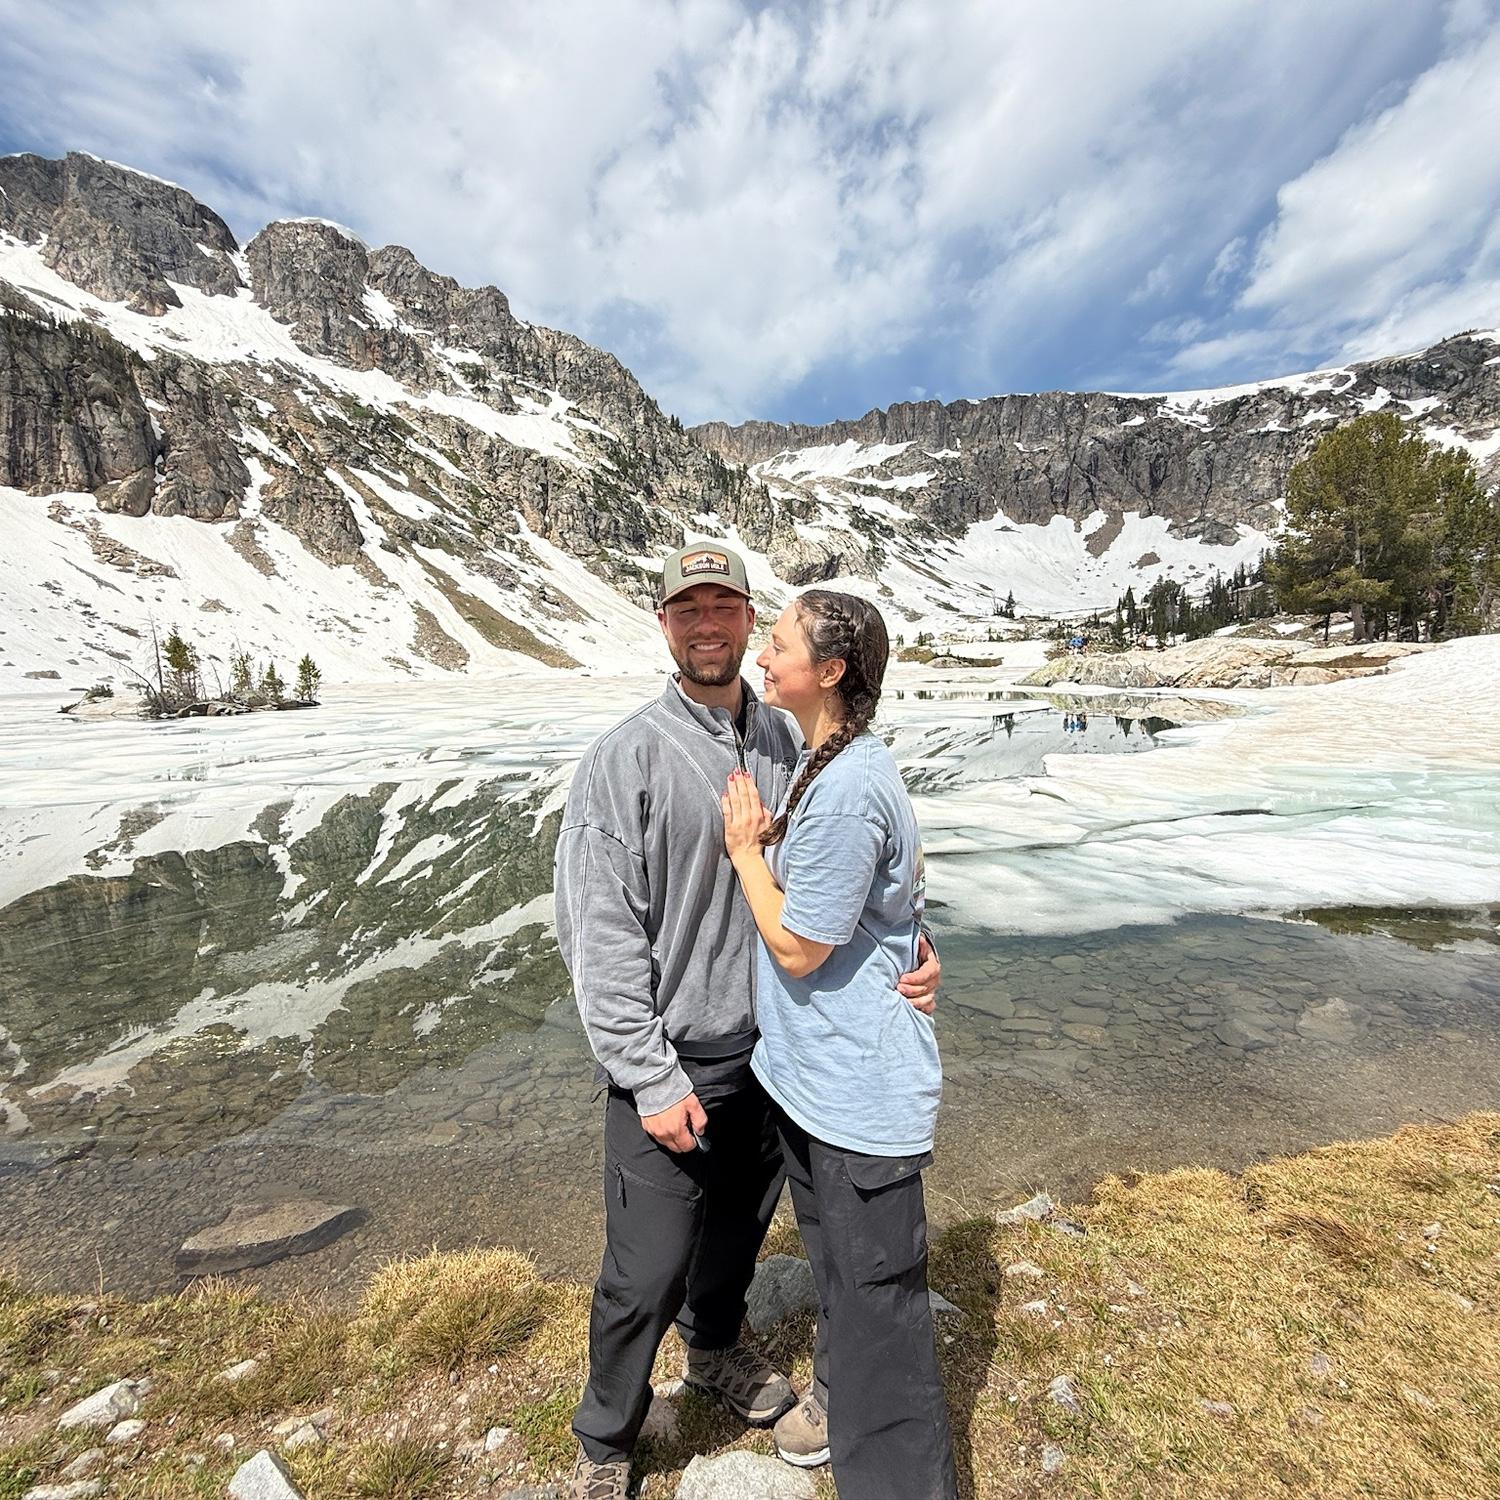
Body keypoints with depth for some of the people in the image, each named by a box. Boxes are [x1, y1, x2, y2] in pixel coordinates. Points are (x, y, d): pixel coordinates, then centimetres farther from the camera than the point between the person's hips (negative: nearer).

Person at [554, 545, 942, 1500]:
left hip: (770, 1044, 5)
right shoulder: (627, 757, -15)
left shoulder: (785, 745, -1)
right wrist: (652, 1078, -15)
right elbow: (600, 933, -15)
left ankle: (716, 1351, 56)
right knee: (648, 1270, 8)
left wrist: (909, 947, -16)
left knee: (741, 1224, 25)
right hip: (670, 1060, -4)